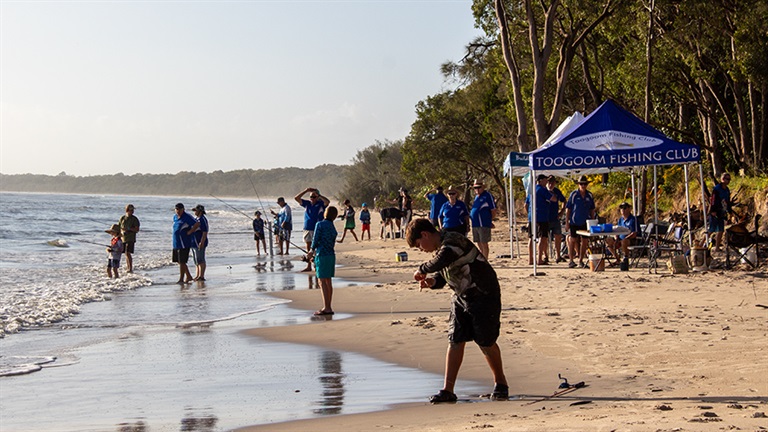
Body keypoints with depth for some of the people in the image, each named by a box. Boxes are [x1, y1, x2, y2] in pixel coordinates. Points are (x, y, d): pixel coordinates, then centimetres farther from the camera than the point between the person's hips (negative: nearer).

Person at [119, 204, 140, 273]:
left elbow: (137, 230, -8)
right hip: (123, 238, 5)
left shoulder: (134, 219, -3)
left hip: (131, 239, -5)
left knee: (128, 253, -15)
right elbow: (119, 227, 14)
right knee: (126, 253, 12)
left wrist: (129, 228, -21)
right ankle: (128, 267, 24)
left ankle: (130, 268, -15)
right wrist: (122, 231, -6)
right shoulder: (122, 218, 8)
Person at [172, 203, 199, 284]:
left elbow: (197, 224, -20)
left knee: (182, 262, -7)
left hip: (184, 243, -9)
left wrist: (189, 232, -17)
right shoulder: (175, 217, 13)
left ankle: (181, 279, -1)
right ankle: (188, 276, 25)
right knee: (179, 261, 14)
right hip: (176, 243, 9)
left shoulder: (187, 217, -11)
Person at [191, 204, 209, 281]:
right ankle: (197, 276, 13)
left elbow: (205, 232, -19)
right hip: (194, 243, 10)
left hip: (200, 244, -10)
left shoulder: (203, 220, -13)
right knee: (196, 261, 10)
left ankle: (201, 276, -6)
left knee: (201, 260, -8)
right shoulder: (195, 219, 16)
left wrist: (202, 243, -24)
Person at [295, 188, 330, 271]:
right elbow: (296, 198, 1)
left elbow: (327, 201, -24)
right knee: (309, 249, 10)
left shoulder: (321, 204, -3)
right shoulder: (307, 203, 8)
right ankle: (309, 266, 16)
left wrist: (318, 195, -23)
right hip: (307, 229, 4)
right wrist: (306, 190, -8)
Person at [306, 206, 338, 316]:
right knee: (328, 282, 12)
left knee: (322, 282, -6)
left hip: (322, 256, -7)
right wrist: (313, 253, 19)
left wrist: (311, 251, 6)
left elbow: (315, 240, -12)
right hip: (331, 255, 7)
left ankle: (326, 308, -9)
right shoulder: (333, 228, 12)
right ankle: (328, 307, 16)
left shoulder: (320, 224, -10)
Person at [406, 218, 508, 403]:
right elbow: (443, 275, 16)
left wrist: (422, 269, -24)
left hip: (484, 296, -9)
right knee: (455, 341, 1)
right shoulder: (441, 248, 9)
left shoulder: (454, 241, -22)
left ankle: (500, 383, 23)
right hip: (461, 298, 9)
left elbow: (441, 261, -42)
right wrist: (432, 282, -7)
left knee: (486, 342, 1)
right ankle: (448, 390, 2)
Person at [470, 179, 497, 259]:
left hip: (483, 224, -8)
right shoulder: (476, 197, 18)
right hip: (475, 224, 8)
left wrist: (489, 220, 1)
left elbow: (493, 211, -7)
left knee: (484, 244, -5)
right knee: (479, 244, 12)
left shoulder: (487, 195, -7)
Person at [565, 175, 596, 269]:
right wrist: (567, 222, -6)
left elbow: (592, 210, 15)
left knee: (584, 241, 5)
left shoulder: (589, 195, 6)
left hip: (585, 222, 3)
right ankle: (571, 260, 6)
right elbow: (568, 209, -3)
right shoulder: (574, 194, -4)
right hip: (574, 222, -3)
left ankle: (581, 261, 14)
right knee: (573, 240, -1)